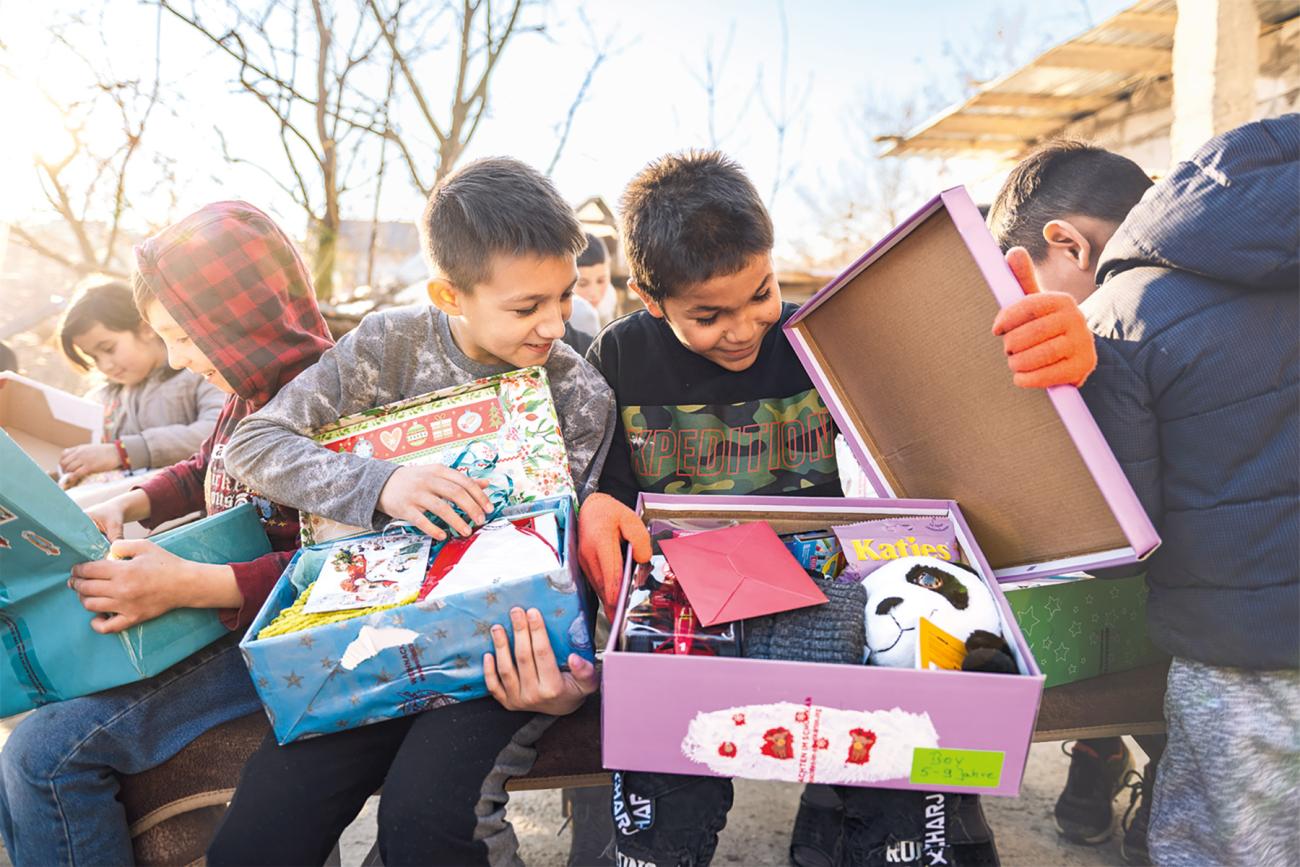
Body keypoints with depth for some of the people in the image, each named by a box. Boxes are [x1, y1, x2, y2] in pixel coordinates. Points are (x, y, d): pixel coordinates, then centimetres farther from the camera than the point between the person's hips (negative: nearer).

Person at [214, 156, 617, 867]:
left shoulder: (581, 397, -5)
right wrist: (380, 484, -22)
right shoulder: (390, 345, -3)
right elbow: (253, 442, -4)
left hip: (500, 640, -2)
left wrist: (556, 672, -25)